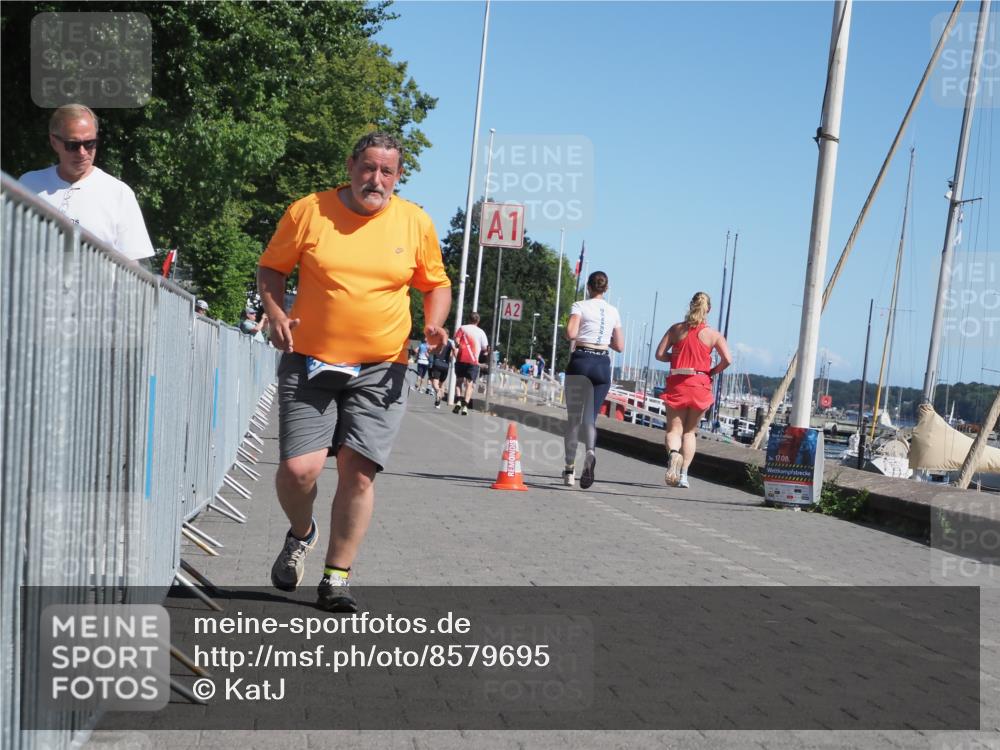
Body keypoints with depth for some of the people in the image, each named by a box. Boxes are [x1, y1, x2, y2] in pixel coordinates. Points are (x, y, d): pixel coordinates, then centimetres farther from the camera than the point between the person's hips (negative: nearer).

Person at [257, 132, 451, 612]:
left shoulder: (416, 222, 5)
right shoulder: (308, 211, 0)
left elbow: (436, 283, 16)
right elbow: (270, 269, 9)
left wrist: (434, 322, -4)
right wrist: (276, 315, -8)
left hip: (381, 369, 1)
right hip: (309, 361, 0)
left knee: (358, 471, -6)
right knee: (298, 468, -10)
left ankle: (337, 578, 10)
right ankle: (301, 534, 25)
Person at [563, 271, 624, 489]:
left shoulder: (580, 306, 0)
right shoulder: (613, 312, 13)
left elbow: (570, 334, -14)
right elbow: (620, 346, 15)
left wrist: (580, 334, 8)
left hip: (581, 360, -2)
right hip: (603, 365, 2)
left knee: (573, 418, 6)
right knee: (590, 417, 4)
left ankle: (569, 469, 5)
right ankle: (590, 451, -28)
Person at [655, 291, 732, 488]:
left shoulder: (676, 329, 3)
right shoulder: (713, 334, 1)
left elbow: (660, 354, 0)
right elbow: (727, 360, -9)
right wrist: (712, 372, 7)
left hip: (676, 384, 0)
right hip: (700, 385, 0)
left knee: (674, 429, 4)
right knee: (690, 431, 13)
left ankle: (673, 453, -29)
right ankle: (683, 474, 6)